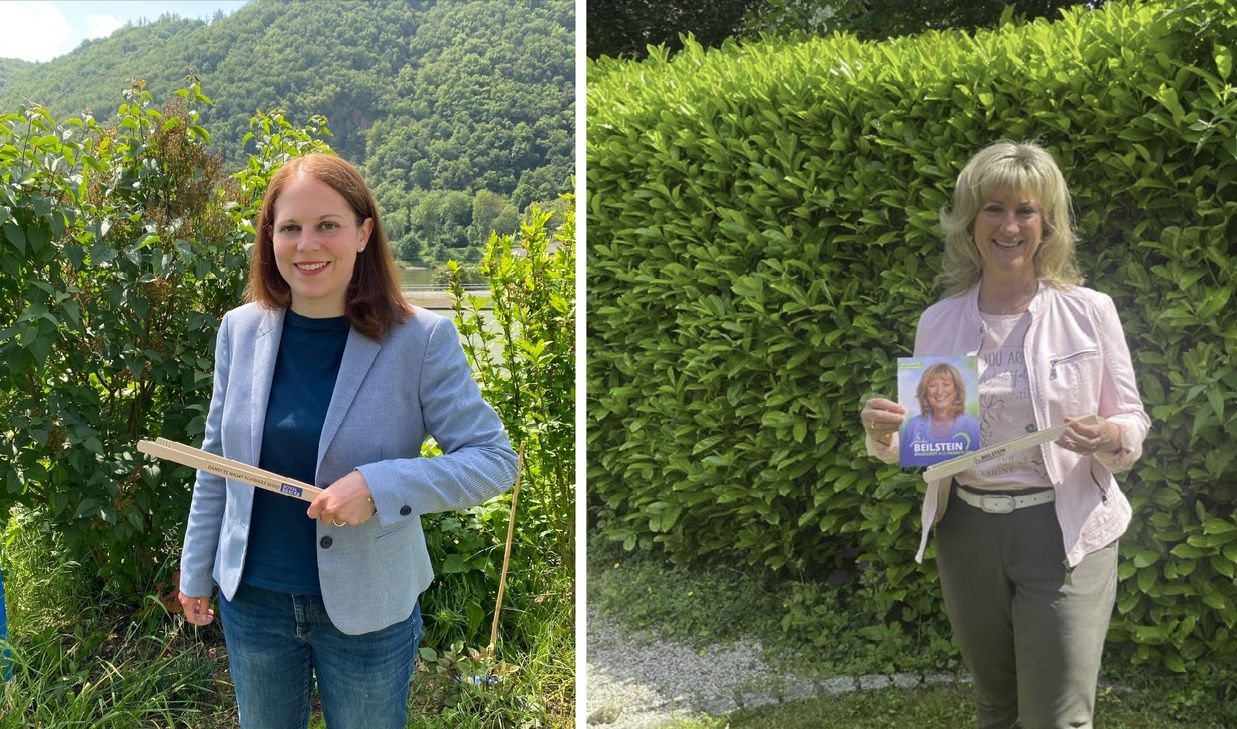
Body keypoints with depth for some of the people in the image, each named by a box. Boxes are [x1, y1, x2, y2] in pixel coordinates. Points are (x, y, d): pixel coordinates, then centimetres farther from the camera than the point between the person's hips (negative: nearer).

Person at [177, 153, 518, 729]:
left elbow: (494, 459, -16)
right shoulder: (240, 329, -4)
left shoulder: (421, 340, -17)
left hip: (368, 609, -3)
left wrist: (378, 486, -28)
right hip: (252, 599, 3)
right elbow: (216, 465, 7)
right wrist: (196, 572, 11)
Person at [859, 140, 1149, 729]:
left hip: (1064, 532, -3)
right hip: (966, 529, 3)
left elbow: (1133, 425, 0)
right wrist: (884, 433, -14)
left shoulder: (1090, 311, -7)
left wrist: (1108, 439, -23)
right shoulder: (938, 322, 1)